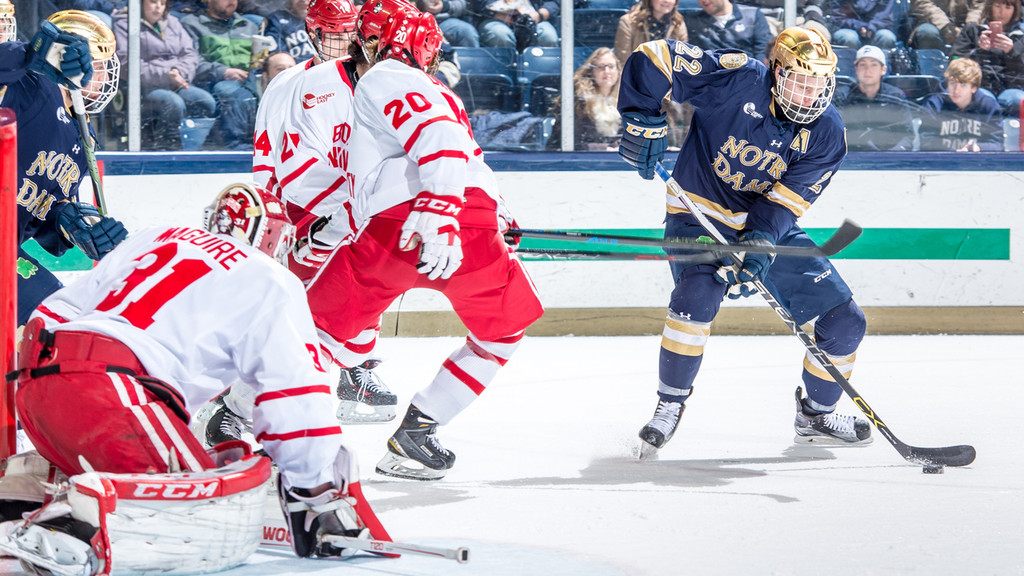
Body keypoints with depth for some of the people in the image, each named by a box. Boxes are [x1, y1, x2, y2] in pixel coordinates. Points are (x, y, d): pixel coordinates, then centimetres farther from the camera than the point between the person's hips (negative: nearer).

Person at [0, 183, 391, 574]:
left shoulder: (155, 239, 30)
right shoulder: (273, 285, 12)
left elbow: (56, 311, 31)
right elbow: (296, 398, 4)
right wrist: (320, 497, 9)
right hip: (110, 392, -8)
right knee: (227, 528, -11)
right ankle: (85, 522, -34)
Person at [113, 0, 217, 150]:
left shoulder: (172, 23, 22)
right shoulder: (124, 25, 3)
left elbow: (190, 54, 15)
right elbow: (127, 63, -10)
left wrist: (179, 72, -9)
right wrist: (165, 76, -18)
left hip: (176, 86, 6)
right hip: (145, 87, -6)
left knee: (207, 101, -22)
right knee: (174, 103, -36)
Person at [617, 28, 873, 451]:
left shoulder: (826, 134, -10)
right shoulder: (735, 79, -21)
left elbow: (786, 201, -17)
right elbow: (651, 58, -19)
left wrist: (760, 244, -33)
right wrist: (643, 121, -25)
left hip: (770, 228, 4)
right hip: (700, 213, -4)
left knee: (844, 321, -1)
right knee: (698, 292, -34)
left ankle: (816, 415, 23)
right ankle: (670, 404, -15)